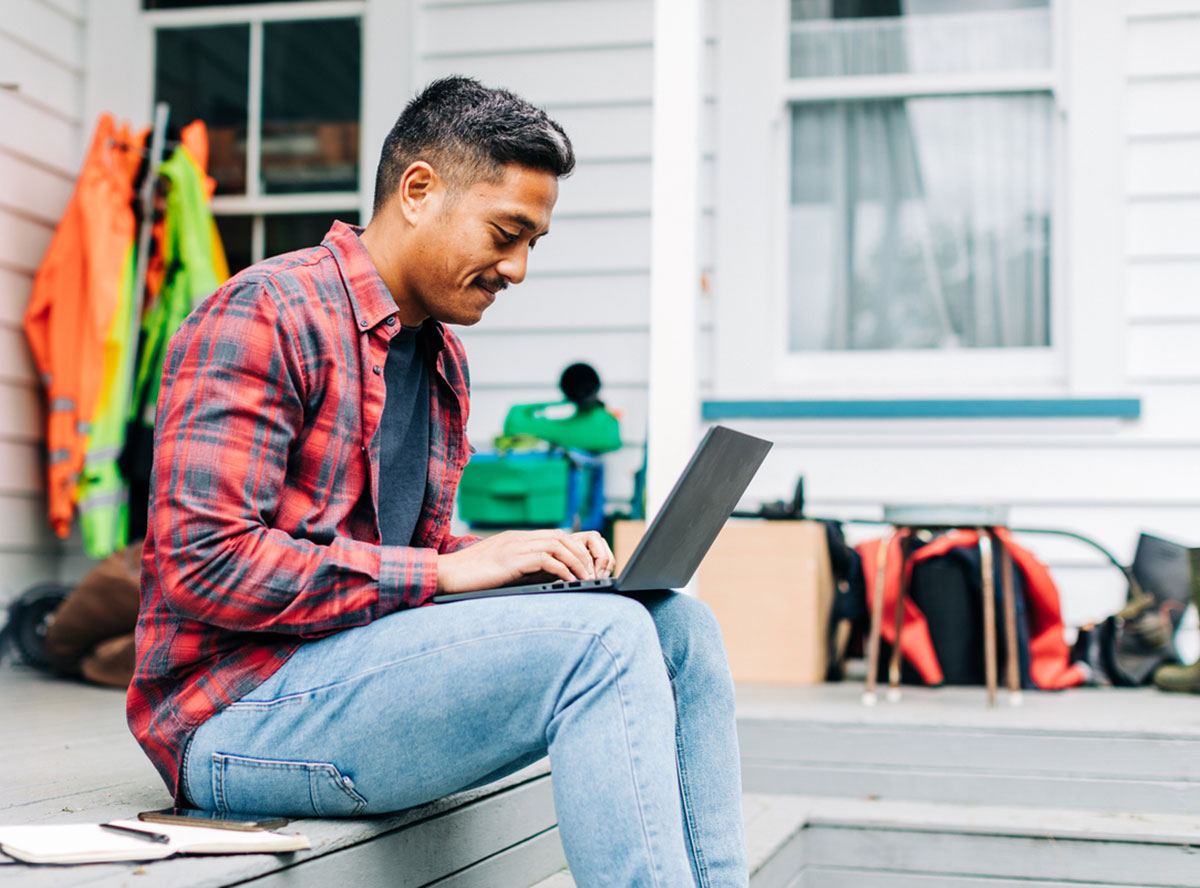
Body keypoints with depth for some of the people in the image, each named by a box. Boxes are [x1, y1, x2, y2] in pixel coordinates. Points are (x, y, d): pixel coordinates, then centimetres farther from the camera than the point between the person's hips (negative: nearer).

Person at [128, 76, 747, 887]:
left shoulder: (442, 356, 17)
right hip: (239, 711, -9)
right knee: (602, 637, -25)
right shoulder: (266, 315, -12)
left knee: (678, 624, -4)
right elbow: (206, 563, -20)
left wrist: (536, 559, -1)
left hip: (369, 661, 9)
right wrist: (446, 571, -19)